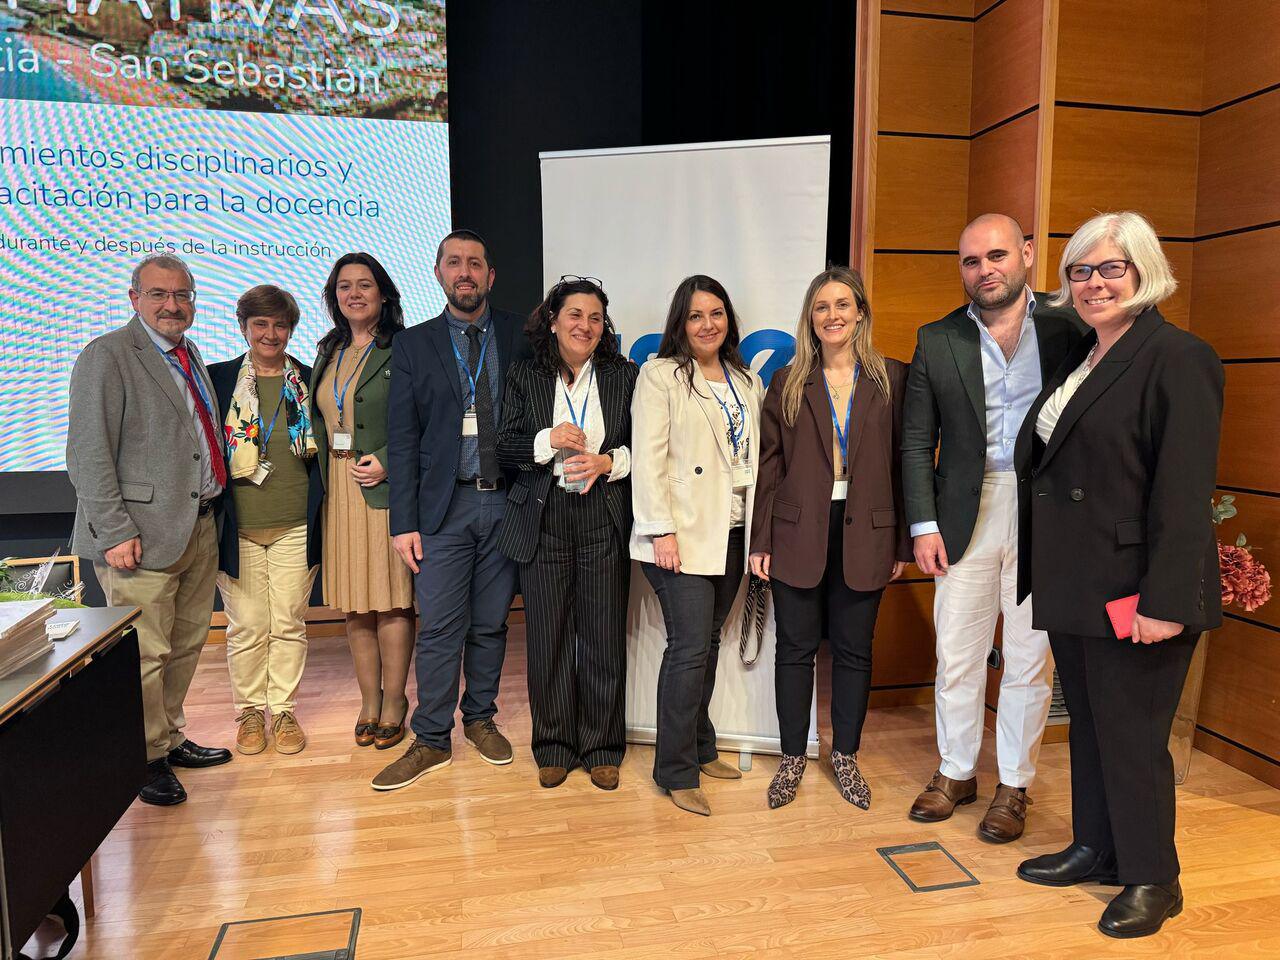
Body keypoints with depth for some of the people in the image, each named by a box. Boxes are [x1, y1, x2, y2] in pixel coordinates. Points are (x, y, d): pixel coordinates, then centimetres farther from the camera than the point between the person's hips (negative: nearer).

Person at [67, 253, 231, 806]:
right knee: (144, 653, 0)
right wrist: (114, 532, -17)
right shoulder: (108, 355, -8)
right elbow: (88, 454, -13)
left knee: (186, 644, 16)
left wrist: (212, 507, 13)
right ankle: (147, 757, 17)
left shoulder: (189, 356, 16)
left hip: (199, 528, 8)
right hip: (143, 535, -8)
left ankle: (170, 737, 32)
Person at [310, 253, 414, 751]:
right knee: (354, 604, 10)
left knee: (391, 601, 0)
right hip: (340, 491, 6)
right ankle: (369, 701, 23)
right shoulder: (327, 354, 16)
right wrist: (324, 482, 8)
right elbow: (319, 422, 20)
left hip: (386, 489, -6)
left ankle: (393, 704, 14)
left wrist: (387, 463, -18)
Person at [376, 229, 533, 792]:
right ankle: (432, 740, 13)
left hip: (506, 502, 1)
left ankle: (480, 719, 29)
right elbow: (403, 440, 2)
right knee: (440, 628, 0)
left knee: (491, 624, 11)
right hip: (445, 505, -1)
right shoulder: (415, 346, 5)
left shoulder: (520, 337, 6)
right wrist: (404, 522, -4)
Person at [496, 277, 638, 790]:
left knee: (605, 637, 4)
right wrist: (549, 441, -14)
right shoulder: (524, 377, 6)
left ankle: (602, 748, 22)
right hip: (543, 523, 0)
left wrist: (609, 461, -13)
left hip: (605, 524, 0)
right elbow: (504, 448, 3)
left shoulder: (625, 376, 6)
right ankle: (555, 747, 24)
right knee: (548, 637, 6)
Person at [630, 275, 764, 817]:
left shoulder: (746, 381, 16)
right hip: (682, 536, -6)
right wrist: (661, 531, -16)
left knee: (708, 643, 12)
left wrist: (759, 531, 9)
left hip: (732, 534, 6)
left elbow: (756, 456, 15)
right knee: (690, 647, -8)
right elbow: (648, 459, -9)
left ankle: (699, 748, 27)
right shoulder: (661, 375, -2)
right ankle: (677, 771, 5)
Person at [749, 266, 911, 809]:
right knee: (796, 648, 9)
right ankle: (792, 759, 25)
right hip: (798, 533, 0)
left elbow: (902, 462, 2)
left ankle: (845, 756, 29)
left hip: (863, 534, 0)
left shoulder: (892, 378, 2)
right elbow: (769, 464, 1)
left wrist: (902, 542, 1)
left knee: (854, 650, 11)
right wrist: (760, 540, -3)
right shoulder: (788, 383, 3)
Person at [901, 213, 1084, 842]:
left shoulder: (1067, 329, 0)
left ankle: (1013, 786, 26)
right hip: (965, 514, 2)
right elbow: (916, 442, 6)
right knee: (956, 655, 9)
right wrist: (923, 524, -1)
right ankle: (955, 772, 29)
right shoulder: (938, 340, 5)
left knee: (1030, 659, 8)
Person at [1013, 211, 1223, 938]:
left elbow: (1185, 491, -19)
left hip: (1132, 590, -8)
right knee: (1089, 726, 18)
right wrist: (1038, 571, 14)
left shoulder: (1177, 358, -13)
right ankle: (1097, 849, 35)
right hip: (1074, 585, 8)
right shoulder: (1080, 357, 13)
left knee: (1132, 736, 5)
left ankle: (1152, 879, 25)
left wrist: (1167, 601, -22)